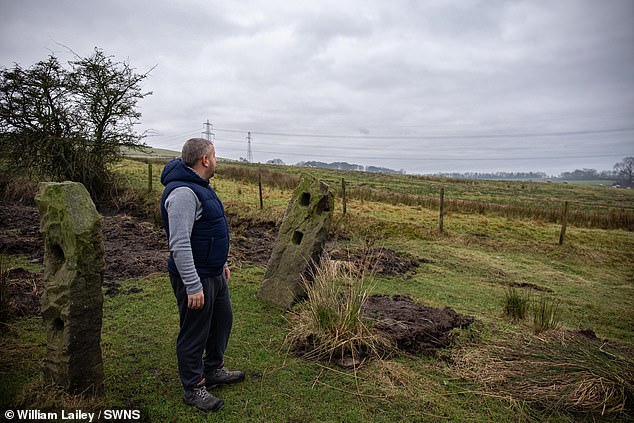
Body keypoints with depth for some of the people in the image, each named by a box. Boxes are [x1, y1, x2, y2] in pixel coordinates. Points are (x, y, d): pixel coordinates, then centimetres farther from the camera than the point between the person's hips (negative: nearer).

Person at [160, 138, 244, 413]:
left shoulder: (199, 186, 12)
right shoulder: (183, 192, -23)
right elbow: (179, 244, -28)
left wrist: (221, 263, 23)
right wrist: (193, 286, -26)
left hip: (214, 274, 10)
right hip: (195, 277, -10)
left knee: (222, 320, 22)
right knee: (195, 333, 6)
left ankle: (214, 370, 41)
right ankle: (193, 388, 25)